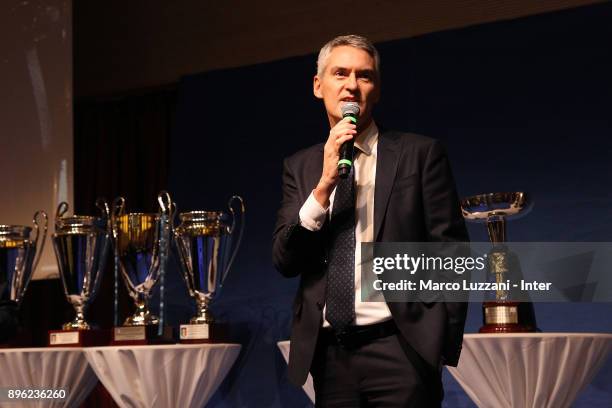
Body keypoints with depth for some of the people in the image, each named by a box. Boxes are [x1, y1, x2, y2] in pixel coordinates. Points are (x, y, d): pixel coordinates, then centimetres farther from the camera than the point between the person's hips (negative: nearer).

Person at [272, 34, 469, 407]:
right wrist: (324, 185, -11)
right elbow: (285, 261, 1)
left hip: (400, 348, -3)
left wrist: (445, 344, -6)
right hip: (328, 354, 3)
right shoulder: (300, 166, 9)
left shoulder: (420, 153, 0)